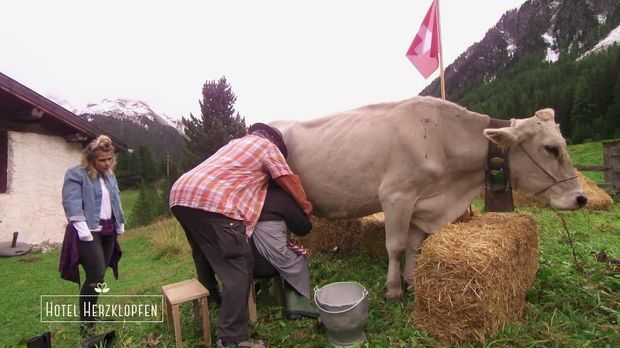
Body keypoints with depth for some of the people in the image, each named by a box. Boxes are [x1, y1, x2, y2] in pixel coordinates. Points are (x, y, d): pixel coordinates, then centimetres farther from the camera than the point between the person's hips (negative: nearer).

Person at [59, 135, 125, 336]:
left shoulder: (110, 176, 14)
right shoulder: (76, 174, -9)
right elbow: (72, 204, -16)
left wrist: (120, 225, 17)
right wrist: (84, 231, -21)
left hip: (108, 231, 7)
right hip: (89, 232, -7)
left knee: (99, 276, 12)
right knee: (96, 276, -10)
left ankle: (90, 314, 28)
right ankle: (86, 322, 6)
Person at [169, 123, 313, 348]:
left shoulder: (236, 142, 33)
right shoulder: (268, 146, 12)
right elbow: (291, 182, 15)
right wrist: (306, 206, 31)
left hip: (180, 194, 9)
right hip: (212, 202, -9)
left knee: (208, 257, 28)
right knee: (238, 270, -3)